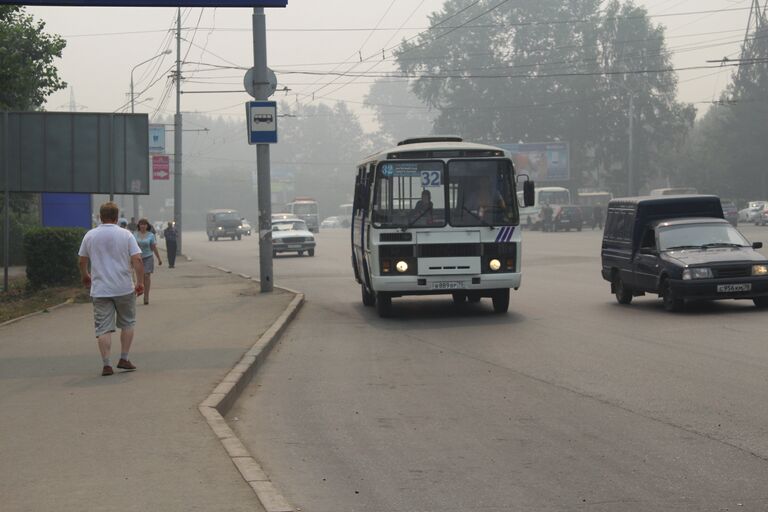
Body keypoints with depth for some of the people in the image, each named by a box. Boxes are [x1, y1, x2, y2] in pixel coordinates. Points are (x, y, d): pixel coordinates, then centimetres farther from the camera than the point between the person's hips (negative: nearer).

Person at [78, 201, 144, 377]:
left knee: (104, 328, 0)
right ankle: (124, 359, 15)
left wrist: (85, 276, 31)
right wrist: (140, 282, 0)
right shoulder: (126, 235, -3)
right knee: (127, 323, 17)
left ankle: (106, 364, -7)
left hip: (99, 289, 1)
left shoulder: (90, 236, 3)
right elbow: (137, 260, -9)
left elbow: (82, 261, 13)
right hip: (124, 289, -1)